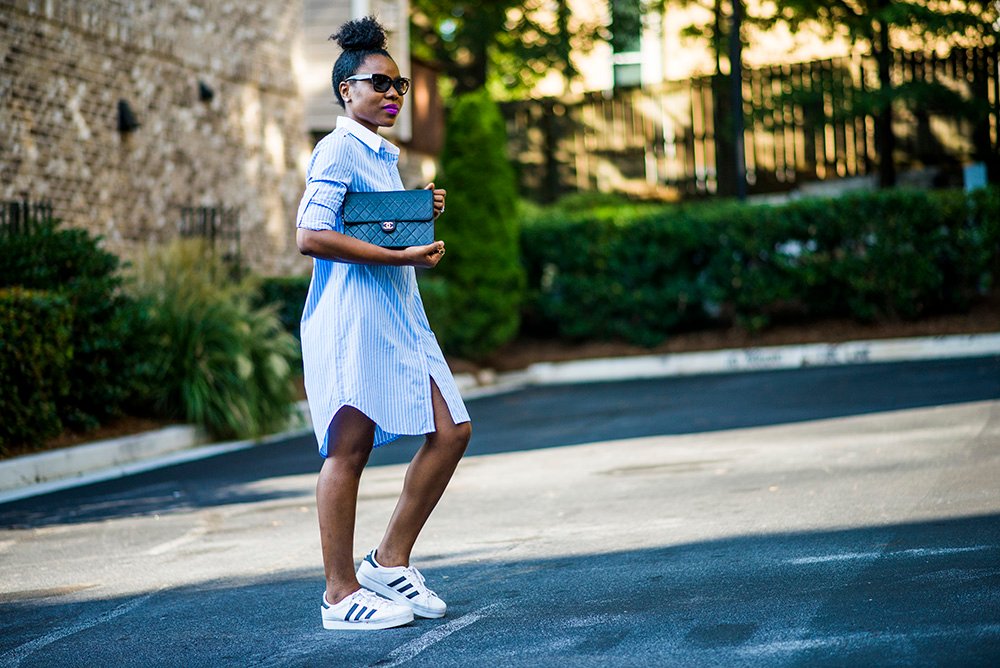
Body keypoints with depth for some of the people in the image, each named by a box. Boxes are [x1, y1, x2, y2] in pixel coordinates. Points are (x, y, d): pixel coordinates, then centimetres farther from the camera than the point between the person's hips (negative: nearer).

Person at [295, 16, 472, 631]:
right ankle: (341, 594, 2)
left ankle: (390, 562, 13)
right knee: (349, 447, -5)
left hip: (398, 312, 9)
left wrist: (425, 216, 11)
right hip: (351, 311, -9)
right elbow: (311, 236, -20)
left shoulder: (385, 157, 21)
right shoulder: (339, 149, -7)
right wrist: (401, 256, -20)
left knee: (452, 431, 4)